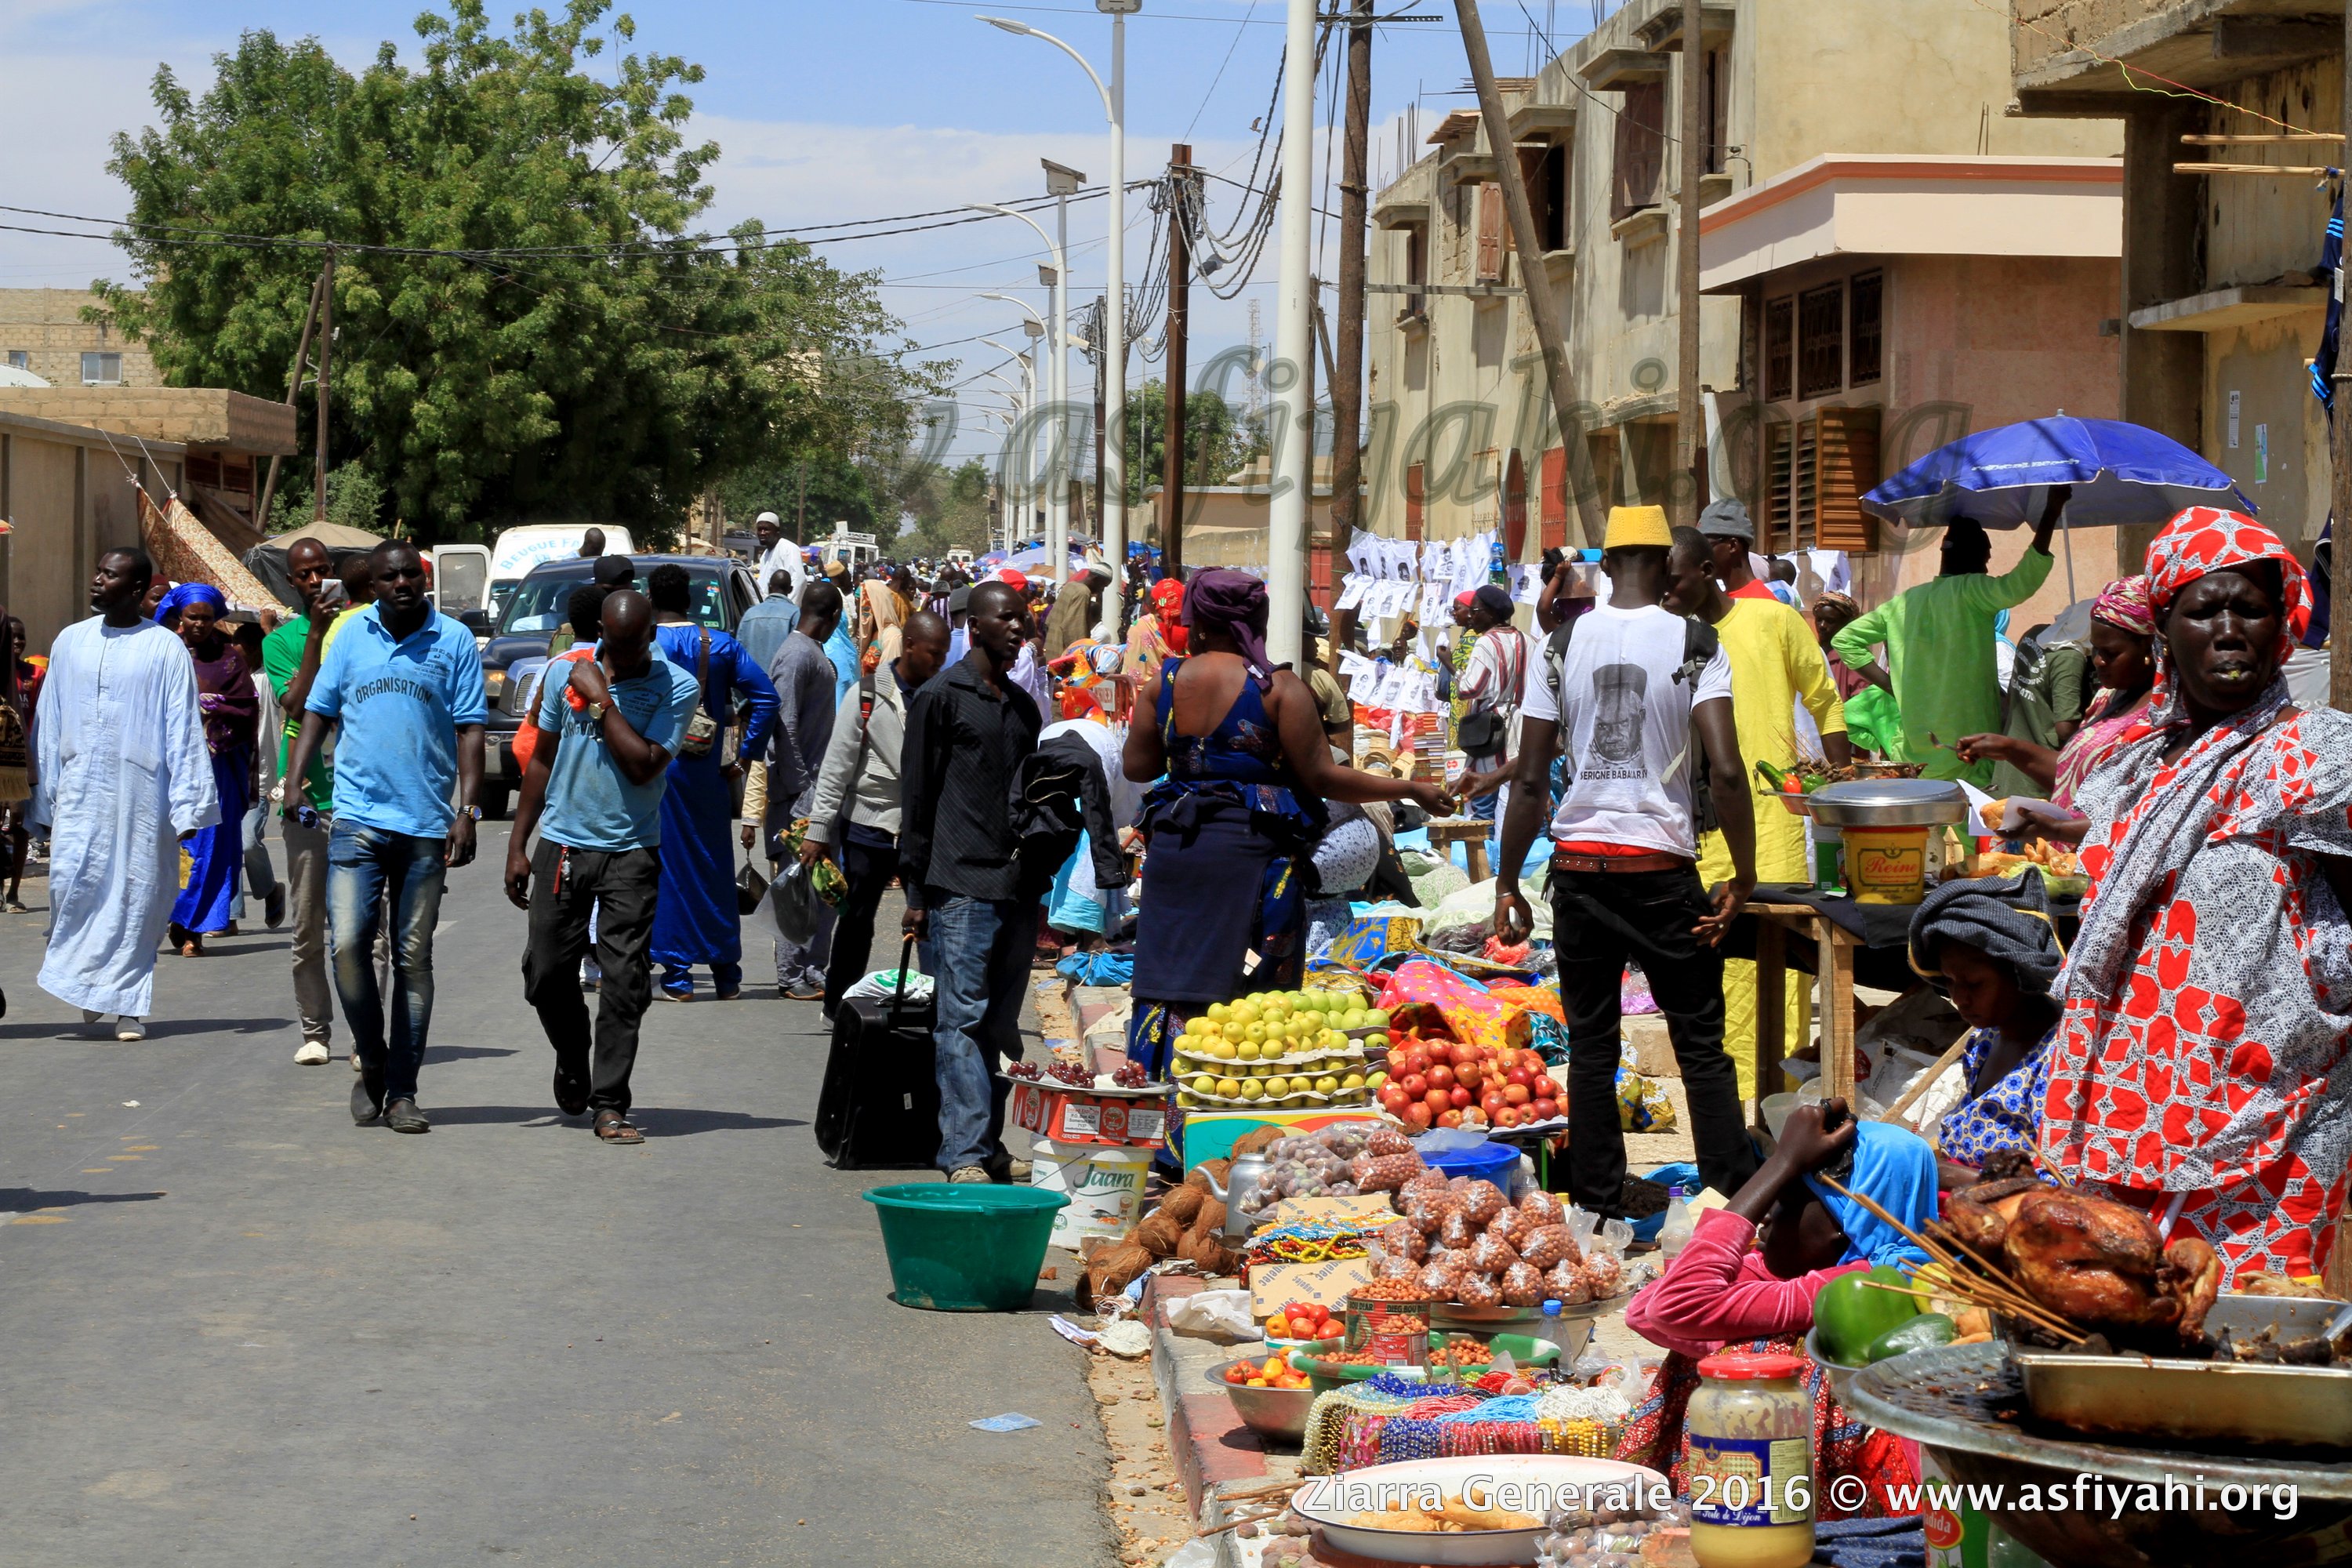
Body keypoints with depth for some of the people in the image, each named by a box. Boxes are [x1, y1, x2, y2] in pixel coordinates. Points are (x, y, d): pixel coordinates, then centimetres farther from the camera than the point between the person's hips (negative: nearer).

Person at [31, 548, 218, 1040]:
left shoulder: (166, 649, -1)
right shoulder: (70, 642, 10)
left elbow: (184, 731, -2)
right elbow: (49, 724, 13)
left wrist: (188, 805, -7)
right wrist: (43, 803, 10)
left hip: (140, 792, -2)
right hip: (80, 791, 2)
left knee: (136, 896, 1)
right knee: (71, 883, -8)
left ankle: (128, 1004, 11)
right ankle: (86, 983, 13)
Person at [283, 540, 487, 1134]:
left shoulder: (454, 640, 3)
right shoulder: (353, 634, 8)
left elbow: (470, 730, 2)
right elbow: (318, 711, 14)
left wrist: (467, 811, -7)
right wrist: (294, 781, 1)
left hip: (426, 825, -1)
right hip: (357, 817, 1)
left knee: (413, 959, 3)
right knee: (348, 943, -11)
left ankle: (401, 1091, 10)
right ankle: (372, 1062, 10)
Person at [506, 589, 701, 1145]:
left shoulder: (677, 688, -6)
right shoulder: (567, 673, 2)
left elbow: (644, 766, -17)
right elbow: (542, 760, 11)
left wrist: (601, 699, -15)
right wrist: (517, 845, 10)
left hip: (631, 853, -3)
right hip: (562, 846, 3)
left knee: (624, 982, -7)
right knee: (546, 974, 6)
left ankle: (610, 1103, -1)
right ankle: (572, 1064, 33)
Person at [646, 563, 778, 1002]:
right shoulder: (723, 645, 3)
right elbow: (765, 697, -1)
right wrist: (744, 756, 2)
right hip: (706, 772, 3)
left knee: (665, 868, 3)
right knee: (715, 868, 12)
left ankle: (677, 974, 2)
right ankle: (727, 975, 17)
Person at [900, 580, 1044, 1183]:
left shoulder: (1024, 706, 18)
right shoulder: (940, 697, -1)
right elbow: (916, 797, -3)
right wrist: (916, 890, -6)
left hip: (1015, 883, 6)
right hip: (959, 884, -6)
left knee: (1001, 1022, 7)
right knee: (963, 1016, -8)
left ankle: (989, 1142, 12)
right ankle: (964, 1151, -9)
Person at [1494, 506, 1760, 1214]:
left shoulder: (1562, 645, 1)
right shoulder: (1695, 644, -5)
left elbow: (1531, 780, 1)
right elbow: (1725, 769, -14)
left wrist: (1508, 884, 7)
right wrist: (1743, 876, -5)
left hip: (1579, 863, 2)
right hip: (1662, 865, -2)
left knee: (1591, 1043, 10)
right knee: (1702, 1046, 5)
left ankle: (1599, 1200, 11)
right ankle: (1735, 1200, 2)